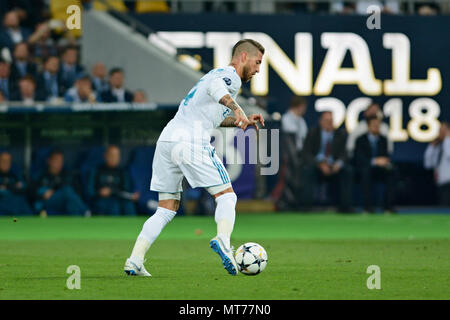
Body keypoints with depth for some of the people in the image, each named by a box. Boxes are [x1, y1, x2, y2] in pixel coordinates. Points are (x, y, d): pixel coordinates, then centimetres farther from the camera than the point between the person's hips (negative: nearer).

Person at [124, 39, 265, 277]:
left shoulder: (220, 73, 30)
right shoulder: (231, 75, 1)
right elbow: (214, 86, -24)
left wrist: (241, 122, 35)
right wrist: (237, 110, -37)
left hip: (166, 140, 8)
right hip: (191, 141, -8)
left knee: (166, 210, 11)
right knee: (226, 196, -3)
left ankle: (134, 261, 1)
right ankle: (223, 240, -29)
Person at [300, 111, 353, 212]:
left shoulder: (341, 135, 7)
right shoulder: (312, 134, 2)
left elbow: (343, 154, -1)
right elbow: (306, 155, -7)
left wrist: (339, 164, -25)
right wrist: (320, 164, -25)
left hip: (334, 169, 2)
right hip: (316, 167, -2)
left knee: (347, 170, -26)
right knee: (308, 169, -34)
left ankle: (345, 206, -24)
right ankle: (306, 205, -35)